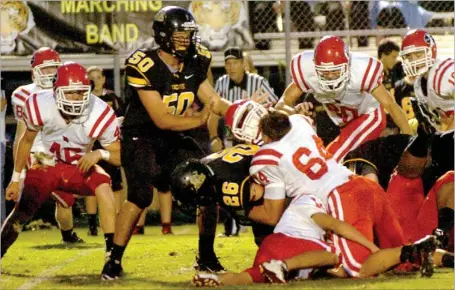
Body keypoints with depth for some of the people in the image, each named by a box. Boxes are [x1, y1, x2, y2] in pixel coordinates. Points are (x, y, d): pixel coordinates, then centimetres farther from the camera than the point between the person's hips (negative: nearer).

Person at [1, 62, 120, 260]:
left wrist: (100, 154, -38)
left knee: (103, 188, -31)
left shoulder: (100, 115, -27)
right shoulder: (40, 106, -23)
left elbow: (119, 156, -15)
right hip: (47, 166, 1)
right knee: (21, 212, -4)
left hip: (80, 167, -1)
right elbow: (27, 141, -1)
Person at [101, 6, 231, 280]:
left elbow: (215, 102, 5)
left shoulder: (195, 62, -3)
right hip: (141, 137, -7)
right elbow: (161, 120, -22)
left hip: (173, 139, 7)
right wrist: (200, 120, -21)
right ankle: (114, 260, -13)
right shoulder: (144, 67, -23)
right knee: (141, 195, -24)